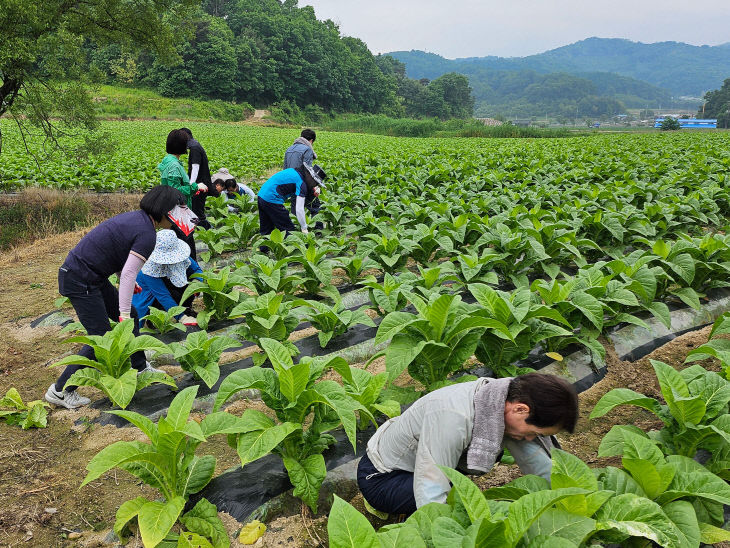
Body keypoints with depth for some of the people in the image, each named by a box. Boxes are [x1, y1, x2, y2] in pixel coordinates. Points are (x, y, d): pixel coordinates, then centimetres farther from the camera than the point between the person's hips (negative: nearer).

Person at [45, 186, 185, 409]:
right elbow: (129, 274, -23)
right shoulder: (147, 234, -20)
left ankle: (139, 369, 29)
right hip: (80, 282, -10)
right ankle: (60, 391, 9)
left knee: (131, 317, 15)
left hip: (91, 276, 10)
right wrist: (123, 315, -19)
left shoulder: (135, 217, 8)